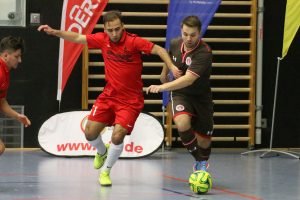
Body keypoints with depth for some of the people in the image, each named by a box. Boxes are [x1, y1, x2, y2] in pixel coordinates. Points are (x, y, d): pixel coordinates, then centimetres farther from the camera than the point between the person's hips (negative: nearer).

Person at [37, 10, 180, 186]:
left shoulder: (133, 41, -20)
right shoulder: (102, 39, -6)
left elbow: (160, 50, -22)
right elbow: (77, 38, 5)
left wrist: (172, 66, -37)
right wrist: (55, 32, -3)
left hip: (130, 99, -4)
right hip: (109, 95, 4)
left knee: (117, 136, -17)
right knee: (90, 132, 0)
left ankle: (106, 171, 9)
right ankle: (102, 152, 36)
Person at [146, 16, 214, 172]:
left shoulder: (204, 53, -27)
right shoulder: (175, 44, -10)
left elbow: (189, 79, -39)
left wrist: (163, 87, -49)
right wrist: (164, 73, 31)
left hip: (201, 96, -2)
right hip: (180, 94, 2)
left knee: (203, 140, 7)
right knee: (182, 123, -29)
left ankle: (203, 164, 41)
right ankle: (199, 160, -11)